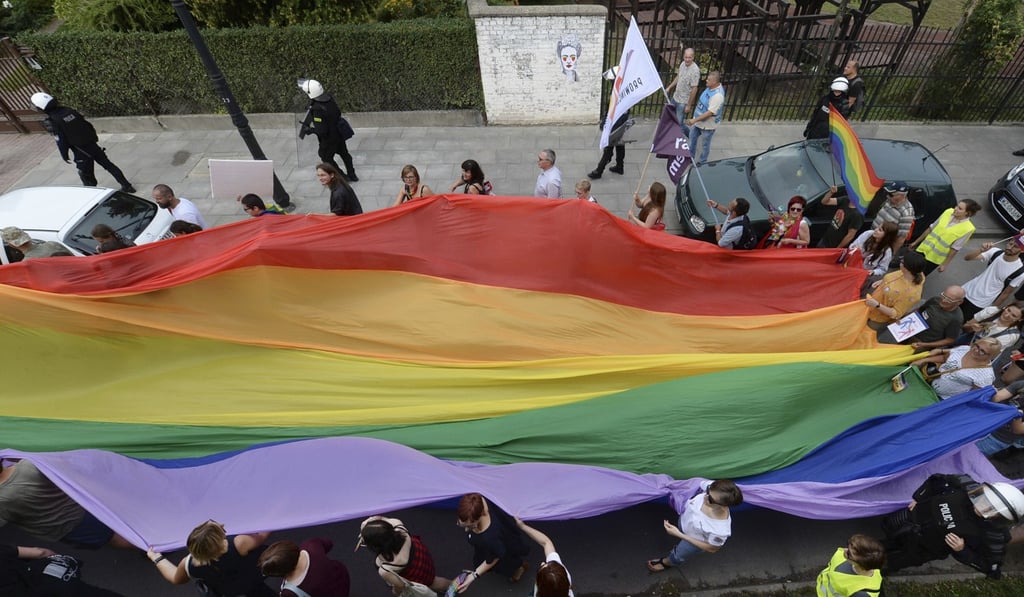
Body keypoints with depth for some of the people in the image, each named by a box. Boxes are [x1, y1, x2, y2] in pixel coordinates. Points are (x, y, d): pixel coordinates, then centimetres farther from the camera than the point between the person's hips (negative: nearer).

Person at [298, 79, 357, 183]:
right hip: (339, 133, 7)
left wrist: (309, 130, -12)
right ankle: (352, 175, 38)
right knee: (344, 153, 23)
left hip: (328, 139, -7)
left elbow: (321, 131, -28)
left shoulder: (317, 109, -31)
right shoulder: (329, 98, -11)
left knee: (327, 158, 15)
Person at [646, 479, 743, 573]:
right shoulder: (709, 486, -38)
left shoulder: (720, 530, -47)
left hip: (693, 540, -3)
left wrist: (679, 534, -28)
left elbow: (711, 549, -24)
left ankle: (666, 563, 63)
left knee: (677, 556, 30)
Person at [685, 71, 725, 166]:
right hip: (698, 120, 9)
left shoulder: (718, 95, -32)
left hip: (707, 124, -9)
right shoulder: (711, 87, -4)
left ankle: (701, 162, 29)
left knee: (706, 144, 11)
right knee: (693, 138, 23)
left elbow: (710, 112, -33)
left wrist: (694, 120, -34)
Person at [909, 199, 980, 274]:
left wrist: (945, 264, -9)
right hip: (924, 248, 4)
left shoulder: (967, 228, -17)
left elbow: (955, 248, -13)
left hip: (935, 257, -4)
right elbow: (931, 228, 5)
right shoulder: (948, 212, -4)